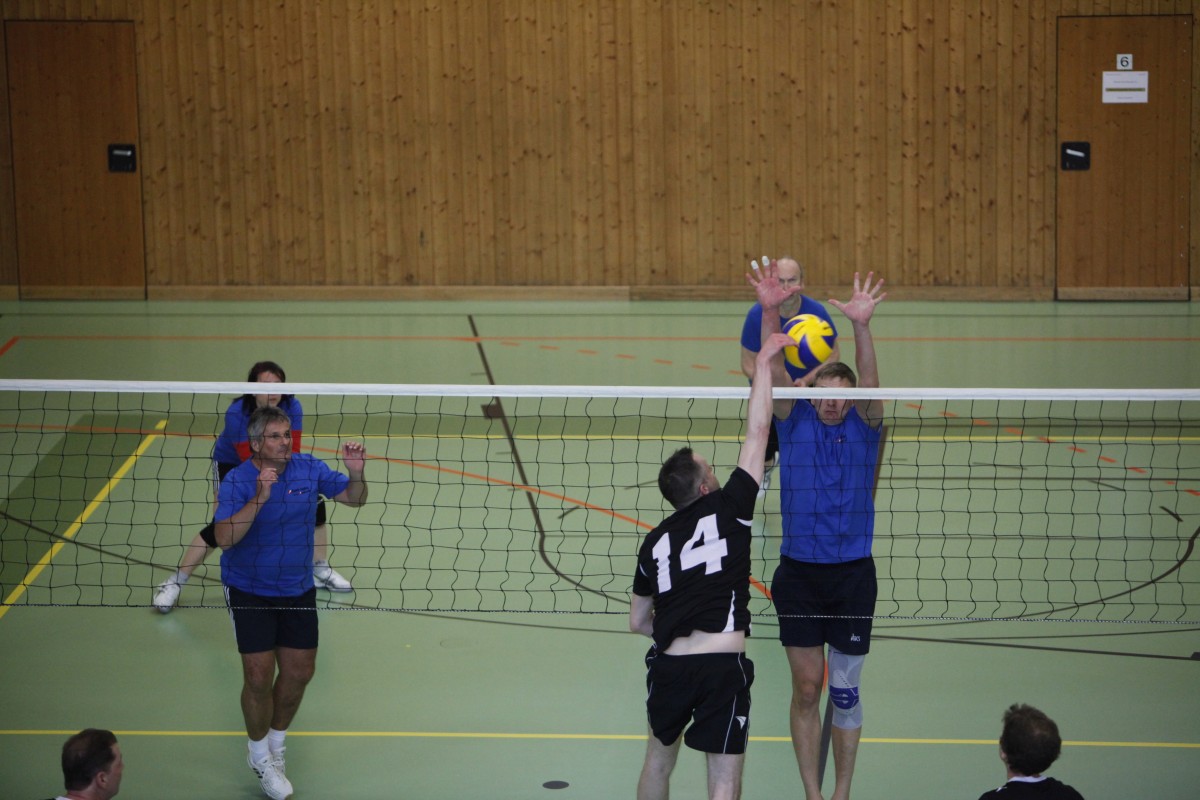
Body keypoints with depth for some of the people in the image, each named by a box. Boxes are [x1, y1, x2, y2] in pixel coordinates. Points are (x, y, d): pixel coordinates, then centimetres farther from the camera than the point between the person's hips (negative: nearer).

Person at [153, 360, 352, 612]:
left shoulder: (291, 407, -25)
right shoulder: (237, 414, -35)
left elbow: (292, 452, -26)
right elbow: (250, 461, -37)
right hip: (232, 464, -4)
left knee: (314, 504, -5)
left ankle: (320, 569, 18)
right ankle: (173, 584, -4)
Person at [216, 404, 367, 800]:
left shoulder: (309, 468, -8)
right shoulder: (236, 481, -19)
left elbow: (354, 499, 2)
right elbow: (224, 539, -31)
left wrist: (356, 473, -20)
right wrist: (259, 499, -41)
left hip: (298, 589, 4)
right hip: (249, 590, -4)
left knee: (300, 671, 8)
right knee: (259, 675, -5)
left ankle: (276, 744, 34)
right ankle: (260, 756, 19)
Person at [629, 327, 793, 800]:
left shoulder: (656, 541, 13)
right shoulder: (727, 509, 0)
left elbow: (637, 621, 19)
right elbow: (757, 433, 2)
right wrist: (763, 363, 9)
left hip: (668, 665, 5)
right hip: (723, 665, -4)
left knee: (658, 760, 25)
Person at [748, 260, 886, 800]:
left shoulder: (863, 427, 1)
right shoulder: (795, 423, 2)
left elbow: (869, 381, -18)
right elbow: (774, 373, -14)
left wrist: (861, 324, -37)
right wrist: (769, 312, -32)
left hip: (853, 574, 0)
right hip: (798, 573, 0)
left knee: (845, 691, 7)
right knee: (806, 689, 4)